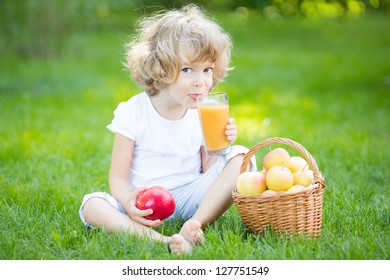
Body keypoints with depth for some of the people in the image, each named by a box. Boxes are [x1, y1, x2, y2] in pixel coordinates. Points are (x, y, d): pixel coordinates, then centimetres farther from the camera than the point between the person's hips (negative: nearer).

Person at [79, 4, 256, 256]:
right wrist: (130, 205, -29)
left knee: (241, 157, -16)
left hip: (191, 198, 2)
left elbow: (207, 173, 7)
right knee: (91, 205, -27)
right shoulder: (133, 113, -7)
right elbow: (118, 177, -7)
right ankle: (158, 239, -46)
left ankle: (195, 225, -32)